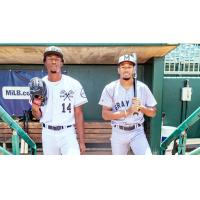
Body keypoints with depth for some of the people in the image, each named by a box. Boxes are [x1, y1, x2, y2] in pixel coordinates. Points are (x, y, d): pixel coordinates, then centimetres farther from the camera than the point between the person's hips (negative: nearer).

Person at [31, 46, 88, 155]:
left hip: (67, 133, -2)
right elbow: (38, 116, 5)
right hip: (48, 134, 3)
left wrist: (81, 141, -6)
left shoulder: (74, 84, -8)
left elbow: (78, 114, -6)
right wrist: (35, 109, -19)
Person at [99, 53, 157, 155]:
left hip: (137, 132, 0)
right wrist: (127, 112, -23)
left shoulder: (142, 88, -5)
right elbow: (105, 115, -13)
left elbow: (153, 112, 1)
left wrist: (141, 107, -19)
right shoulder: (110, 88, -8)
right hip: (118, 133, 0)